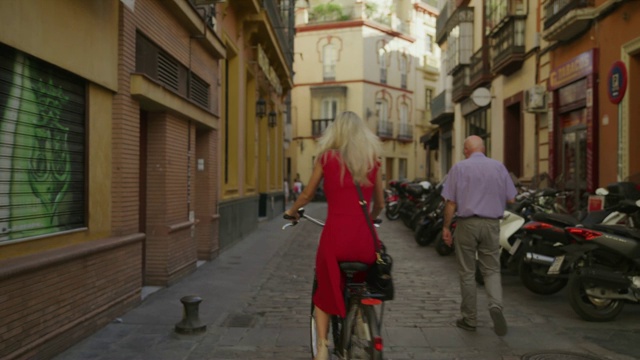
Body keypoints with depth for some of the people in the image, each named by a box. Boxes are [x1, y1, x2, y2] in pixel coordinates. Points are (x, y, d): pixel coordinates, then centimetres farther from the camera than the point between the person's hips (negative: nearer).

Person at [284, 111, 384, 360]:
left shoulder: (326, 157, 4)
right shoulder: (373, 160, 9)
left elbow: (307, 195, 13)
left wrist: (292, 211, 33)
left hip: (335, 236, -2)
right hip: (364, 238, 2)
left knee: (325, 291, 21)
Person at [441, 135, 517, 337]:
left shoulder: (459, 168, -3)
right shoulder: (498, 167, 4)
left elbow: (451, 201, -7)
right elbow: (511, 199, 5)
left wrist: (446, 227, 1)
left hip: (467, 223, -2)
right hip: (491, 224, 2)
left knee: (467, 272, 8)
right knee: (492, 269, 13)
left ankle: (469, 319, 16)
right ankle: (496, 304, -12)